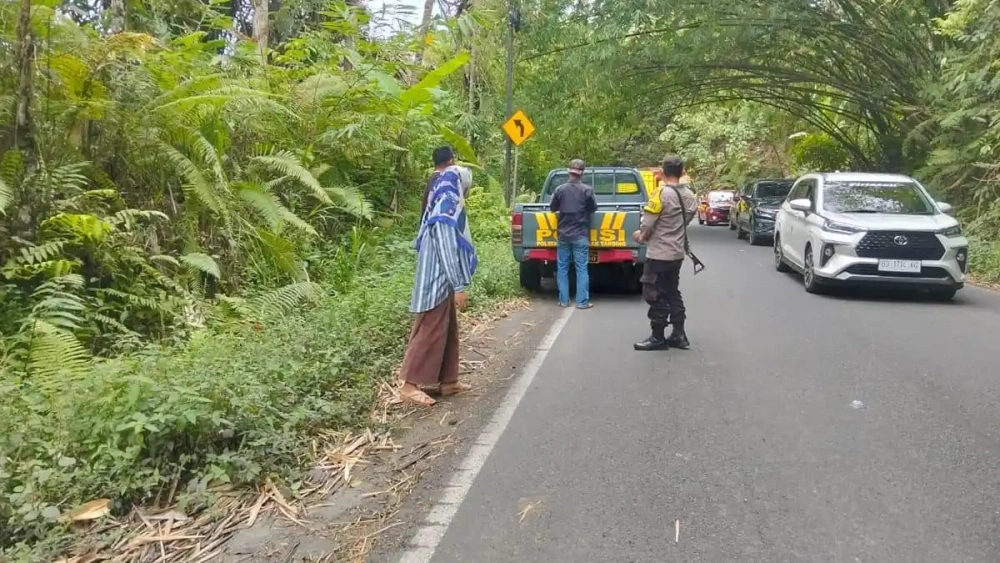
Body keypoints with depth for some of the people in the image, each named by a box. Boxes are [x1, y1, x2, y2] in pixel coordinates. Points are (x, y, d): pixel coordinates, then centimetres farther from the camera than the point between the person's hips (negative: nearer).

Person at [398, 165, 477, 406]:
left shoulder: (440, 205, 13)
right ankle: (409, 385, 0)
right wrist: (459, 286, -19)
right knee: (429, 332, -5)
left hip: (439, 280, 10)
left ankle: (448, 381, 23)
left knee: (447, 331, 15)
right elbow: (447, 251, -21)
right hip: (438, 281, -10)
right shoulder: (447, 209, -17)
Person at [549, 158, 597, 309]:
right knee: (581, 268, 2)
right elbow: (593, 208, 4)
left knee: (562, 268, 9)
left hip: (563, 235, 2)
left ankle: (564, 300, 10)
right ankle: (582, 301, 1)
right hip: (581, 235, -1)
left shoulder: (560, 189, -3)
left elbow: (552, 208, 7)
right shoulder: (587, 190, -8)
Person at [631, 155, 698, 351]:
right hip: (677, 253, 8)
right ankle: (679, 335, 20)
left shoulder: (662, 192, -17)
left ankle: (658, 338, 6)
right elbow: (685, 219, 11)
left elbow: (648, 221, -16)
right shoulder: (690, 196, 6)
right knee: (673, 293, 17)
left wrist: (642, 235, 8)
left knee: (656, 296, 1)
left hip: (659, 253, -8)